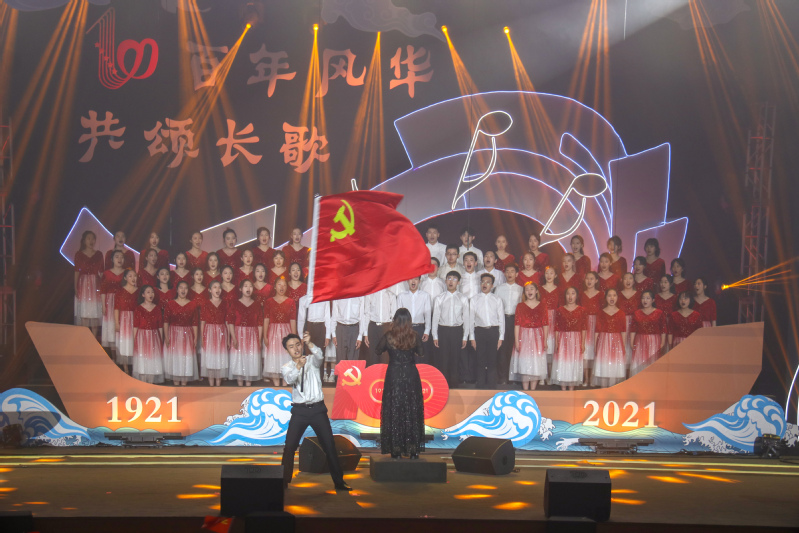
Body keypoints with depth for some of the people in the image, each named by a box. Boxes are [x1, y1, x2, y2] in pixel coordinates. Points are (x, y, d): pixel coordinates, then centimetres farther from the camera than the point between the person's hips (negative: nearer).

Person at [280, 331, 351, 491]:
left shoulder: (312, 361, 7)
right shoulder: (286, 368, 6)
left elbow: (319, 356, -17)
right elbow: (289, 379, -16)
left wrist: (309, 343, -36)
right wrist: (298, 366, -35)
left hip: (318, 408, 0)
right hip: (299, 410, 0)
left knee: (329, 445, 1)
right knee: (289, 446, -5)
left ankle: (339, 481, 9)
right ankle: (283, 482, 5)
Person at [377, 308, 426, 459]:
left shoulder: (388, 336, -10)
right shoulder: (415, 336, -8)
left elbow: (379, 349, 6)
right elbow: (421, 352, 5)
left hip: (393, 376, -1)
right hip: (411, 375, 1)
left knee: (394, 412, 8)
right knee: (412, 411, 10)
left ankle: (396, 449, 8)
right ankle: (413, 449, 11)